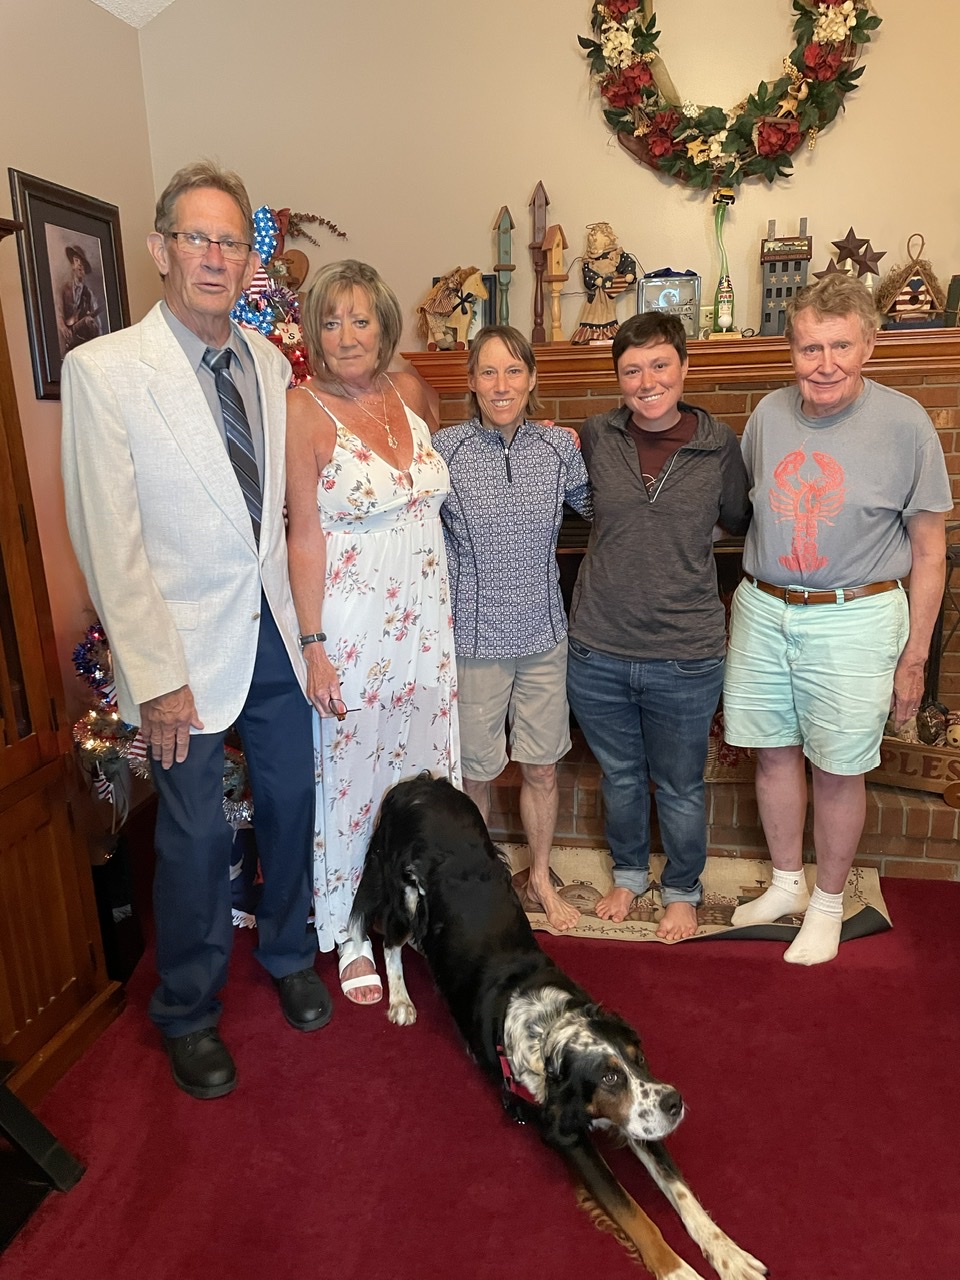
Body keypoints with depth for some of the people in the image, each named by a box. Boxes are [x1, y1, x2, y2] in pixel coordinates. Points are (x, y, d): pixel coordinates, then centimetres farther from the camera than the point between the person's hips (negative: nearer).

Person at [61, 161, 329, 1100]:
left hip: (276, 628, 5)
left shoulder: (270, 363, 4)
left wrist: (301, 611, 3)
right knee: (196, 836, 8)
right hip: (187, 643, -4)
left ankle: (287, 954, 44)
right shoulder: (103, 370, -12)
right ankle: (187, 1013, 34)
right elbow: (108, 540, -14)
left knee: (291, 802, 16)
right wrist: (156, 677, -15)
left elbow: (278, 500, 10)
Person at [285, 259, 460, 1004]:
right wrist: (313, 647, -15)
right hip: (352, 626, -5)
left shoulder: (410, 392, 3)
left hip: (425, 619, 5)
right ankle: (353, 934, 28)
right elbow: (305, 537, -13)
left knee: (423, 766, 16)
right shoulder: (304, 410, -11)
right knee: (353, 773, 8)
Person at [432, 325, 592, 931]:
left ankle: (542, 877, 37)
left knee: (542, 766, 14)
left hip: (544, 634, 3)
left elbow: (599, 507, 14)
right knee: (475, 771, 12)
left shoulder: (561, 448, -1)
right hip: (474, 638, -2)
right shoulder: (445, 449, -9)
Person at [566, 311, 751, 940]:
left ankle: (683, 890, 42)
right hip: (598, 651, 2)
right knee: (620, 776, 22)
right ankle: (629, 872, 46)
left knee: (680, 789, 16)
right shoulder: (596, 437, -4)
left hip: (685, 657, -1)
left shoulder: (719, 444, -5)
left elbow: (741, 521, 12)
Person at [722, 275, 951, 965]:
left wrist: (914, 655, -4)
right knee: (774, 752, 13)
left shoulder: (904, 422, -9)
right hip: (762, 610, 4)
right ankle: (787, 883, 34)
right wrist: (755, 595, 8)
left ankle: (828, 903, 29)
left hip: (853, 618, -4)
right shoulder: (769, 414, 1)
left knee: (838, 769, 7)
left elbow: (929, 550, -5)